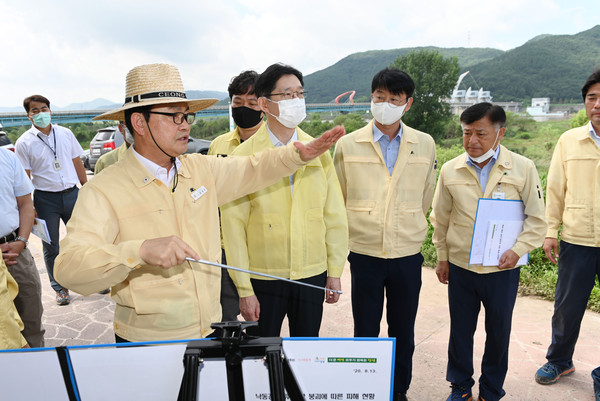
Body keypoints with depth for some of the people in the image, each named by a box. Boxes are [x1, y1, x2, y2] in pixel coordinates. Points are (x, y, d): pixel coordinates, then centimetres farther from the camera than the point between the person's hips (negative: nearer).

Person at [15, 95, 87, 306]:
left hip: (72, 194, 2)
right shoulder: (24, 142, -4)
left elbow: (78, 164, 11)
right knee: (51, 248, 9)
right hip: (45, 199, -2)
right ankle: (60, 289, 24)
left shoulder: (65, 134, 4)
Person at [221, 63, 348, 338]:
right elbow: (233, 225, -9)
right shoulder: (244, 156, -8)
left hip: (312, 276, 3)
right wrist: (244, 289, -9)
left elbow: (334, 215, 5)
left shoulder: (318, 152, 2)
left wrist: (335, 272, 4)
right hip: (264, 277, -2)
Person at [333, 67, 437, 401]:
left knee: (403, 332, 15)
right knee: (365, 332, 10)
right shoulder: (348, 145, -2)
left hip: (408, 254, 2)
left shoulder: (425, 144, 2)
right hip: (365, 253, -1)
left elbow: (426, 196, 13)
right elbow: (338, 200, 8)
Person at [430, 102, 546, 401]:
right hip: (460, 267, 1)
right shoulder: (450, 170, -2)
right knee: (460, 330, 13)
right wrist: (442, 257, 10)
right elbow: (440, 219, 8)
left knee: (498, 332, 13)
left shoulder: (523, 169, -7)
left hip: (502, 268, -1)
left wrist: (517, 250, -14)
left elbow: (536, 219, -1)